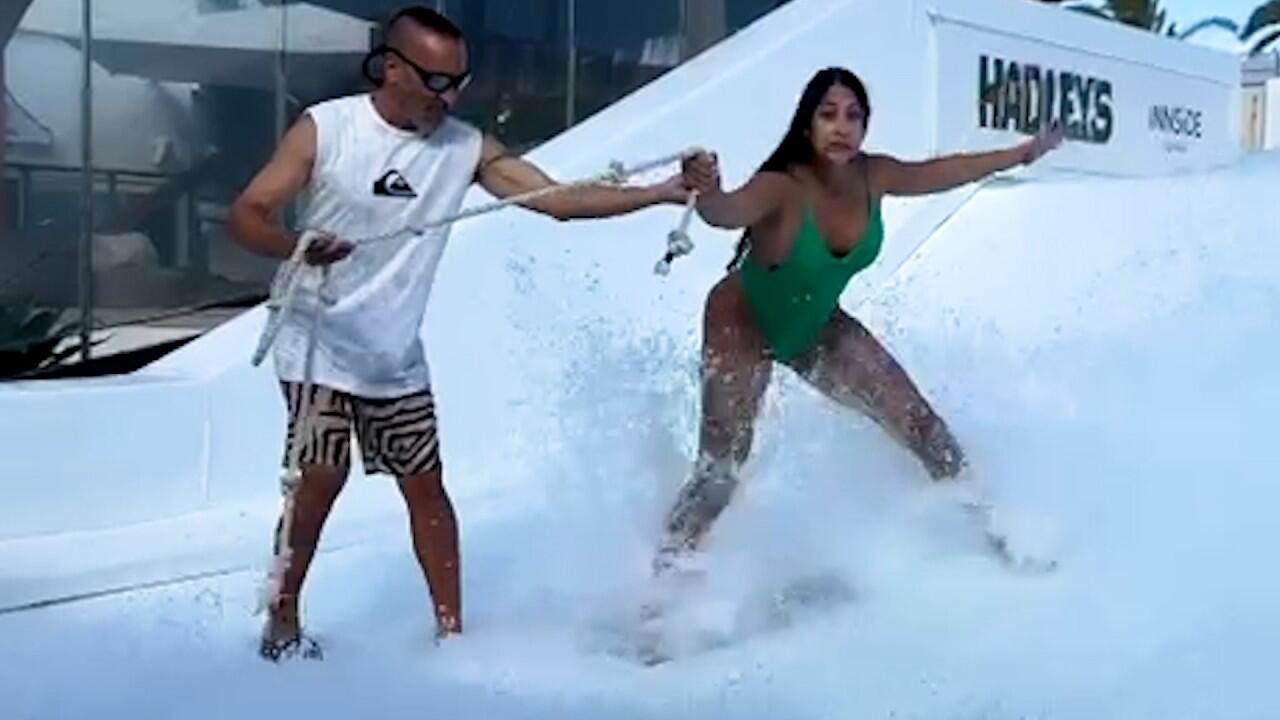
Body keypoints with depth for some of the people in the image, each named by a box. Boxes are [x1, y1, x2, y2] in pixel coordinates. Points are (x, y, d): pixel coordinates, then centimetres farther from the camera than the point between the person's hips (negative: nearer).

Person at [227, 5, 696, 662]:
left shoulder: (465, 147, -5)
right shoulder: (325, 129, -13)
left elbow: (559, 199, -7)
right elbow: (245, 216, -15)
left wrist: (664, 192, -17)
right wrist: (296, 248, -37)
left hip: (397, 358, 4)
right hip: (318, 344, -3)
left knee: (425, 486, 3)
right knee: (322, 477, -11)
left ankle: (450, 632, 13)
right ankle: (282, 620, 9)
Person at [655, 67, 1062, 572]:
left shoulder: (873, 177, -16)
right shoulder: (783, 188, -33)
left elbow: (941, 172, 4)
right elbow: (728, 212, -55)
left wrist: (1023, 153, 15)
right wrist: (707, 193, -79)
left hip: (817, 326, 6)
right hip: (744, 322, -5)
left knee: (922, 426, 4)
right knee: (721, 468, -16)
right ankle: (669, 570, -2)